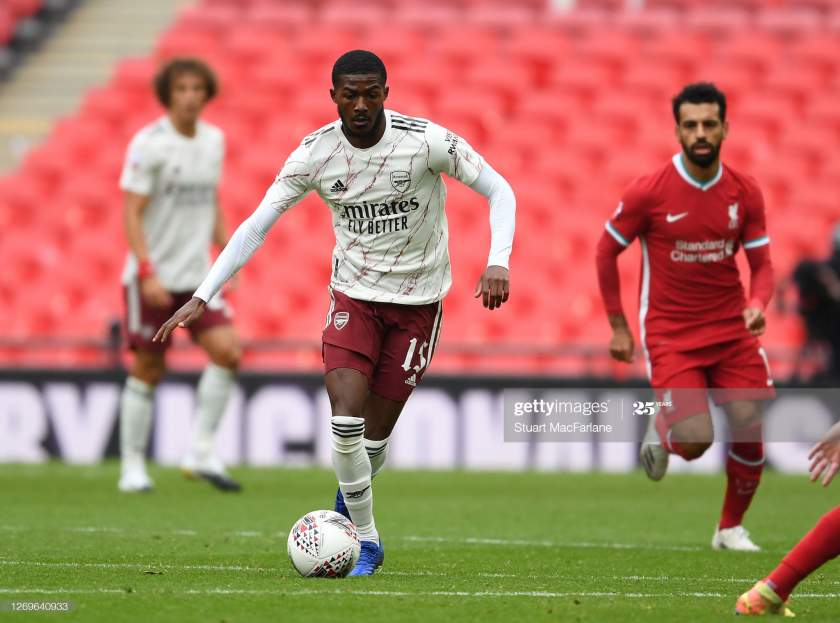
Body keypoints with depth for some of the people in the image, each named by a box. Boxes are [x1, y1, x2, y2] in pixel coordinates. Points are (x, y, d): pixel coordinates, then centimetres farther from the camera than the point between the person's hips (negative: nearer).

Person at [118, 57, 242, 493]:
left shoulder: (214, 141, 8)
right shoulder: (148, 143, -10)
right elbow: (132, 214, -12)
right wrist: (148, 272, -21)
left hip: (198, 274, 5)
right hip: (152, 276, -5)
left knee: (227, 350, -12)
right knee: (149, 370, 0)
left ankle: (200, 453, -3)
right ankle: (133, 468, 12)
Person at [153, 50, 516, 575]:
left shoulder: (426, 141, -19)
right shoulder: (316, 152, -12)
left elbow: (500, 191, -11)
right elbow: (256, 226, -9)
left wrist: (498, 264, -28)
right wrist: (202, 298, -17)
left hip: (417, 300, -1)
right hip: (354, 294, 1)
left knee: (376, 431, 3)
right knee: (346, 419, -17)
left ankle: (350, 501, 37)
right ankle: (366, 541, -1)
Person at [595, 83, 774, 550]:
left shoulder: (746, 193, -2)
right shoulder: (649, 192, -11)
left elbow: (762, 264, 6)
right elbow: (606, 251, 1)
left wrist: (757, 305, -17)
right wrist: (618, 327, 1)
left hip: (732, 329, 3)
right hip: (670, 332, -3)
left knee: (750, 429, -6)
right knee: (695, 441, -16)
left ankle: (732, 528, 18)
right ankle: (661, 428, 22)